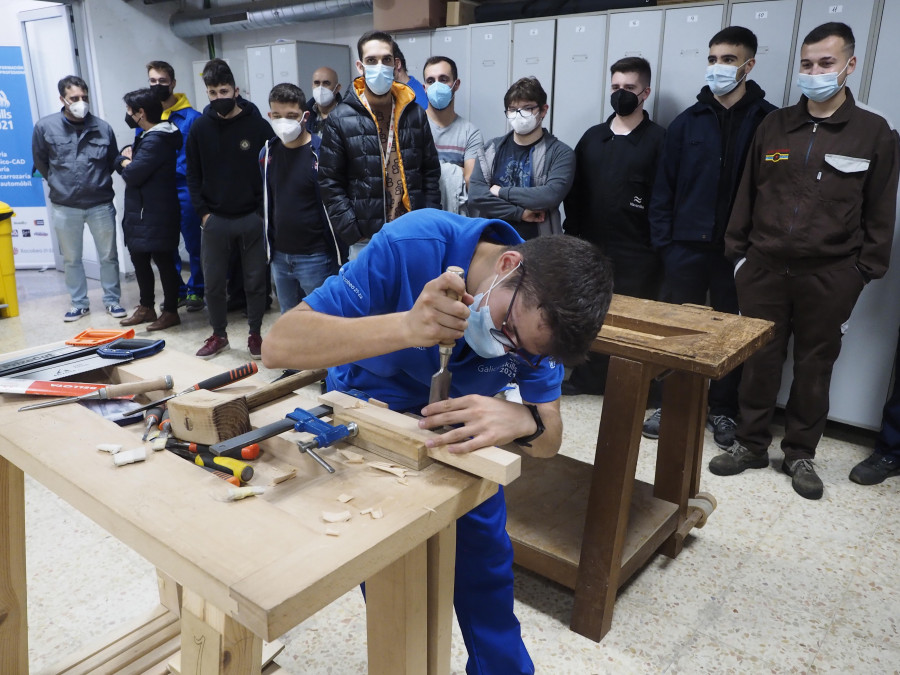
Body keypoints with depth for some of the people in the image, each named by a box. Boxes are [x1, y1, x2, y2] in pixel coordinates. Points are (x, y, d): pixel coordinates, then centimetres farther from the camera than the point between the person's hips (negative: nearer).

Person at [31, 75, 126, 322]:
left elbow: (113, 163, 7)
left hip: (101, 204, 0)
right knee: (71, 259, 12)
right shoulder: (45, 127, -6)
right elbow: (41, 163, 8)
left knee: (108, 255, 9)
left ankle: (112, 300, 24)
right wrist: (60, 184, 14)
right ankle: (79, 303, 26)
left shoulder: (102, 127, -6)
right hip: (64, 207, 1)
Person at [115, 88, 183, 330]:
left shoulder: (156, 140, -18)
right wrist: (127, 158, -7)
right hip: (141, 213, 10)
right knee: (139, 258, 17)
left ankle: (170, 312, 12)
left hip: (156, 216, -10)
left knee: (164, 261, 0)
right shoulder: (147, 136, 15)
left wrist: (126, 162, -2)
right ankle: (146, 308, 30)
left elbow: (132, 175, -23)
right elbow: (119, 163, 15)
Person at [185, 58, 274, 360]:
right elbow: (193, 175, 7)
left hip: (252, 218, -2)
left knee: (256, 281, 7)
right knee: (213, 282, 8)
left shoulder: (257, 124, -3)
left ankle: (255, 334, 23)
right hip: (214, 219, 2)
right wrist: (203, 212, -1)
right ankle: (218, 335, 25)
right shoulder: (200, 127, 3)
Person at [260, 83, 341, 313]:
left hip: (315, 257, -6)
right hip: (280, 257, 6)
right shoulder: (267, 152, 5)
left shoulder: (321, 152, -12)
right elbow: (266, 203, 14)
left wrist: (340, 255, -11)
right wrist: (270, 249, 14)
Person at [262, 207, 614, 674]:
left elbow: (549, 440, -18)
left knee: (486, 563, 9)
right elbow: (278, 346, -38)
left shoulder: (539, 309, -23)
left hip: (459, 422, 3)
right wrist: (406, 326, -53)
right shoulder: (410, 246, -36)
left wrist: (522, 421, -43)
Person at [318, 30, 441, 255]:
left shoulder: (414, 114, 5)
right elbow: (330, 184, -4)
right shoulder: (340, 119, -4)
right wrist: (353, 235, -9)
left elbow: (431, 173, 9)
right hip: (366, 241, -3)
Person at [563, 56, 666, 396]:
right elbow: (575, 190, 11)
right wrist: (573, 231, 5)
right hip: (591, 249, 5)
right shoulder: (593, 136, 12)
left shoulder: (658, 139, -2)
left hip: (636, 256, -4)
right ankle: (588, 378, 26)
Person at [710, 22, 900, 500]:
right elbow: (747, 193, 10)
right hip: (764, 267, 2)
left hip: (830, 275, -1)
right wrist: (737, 250, 6)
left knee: (815, 366, 8)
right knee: (759, 360, 7)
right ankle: (751, 443, 22)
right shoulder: (774, 126, 7)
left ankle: (800, 454, 23)